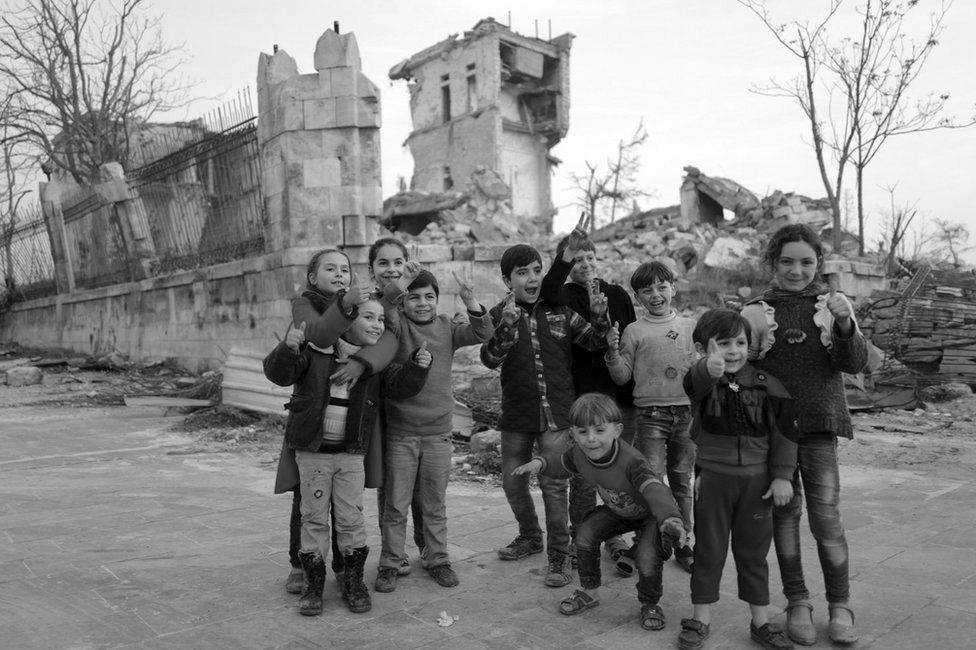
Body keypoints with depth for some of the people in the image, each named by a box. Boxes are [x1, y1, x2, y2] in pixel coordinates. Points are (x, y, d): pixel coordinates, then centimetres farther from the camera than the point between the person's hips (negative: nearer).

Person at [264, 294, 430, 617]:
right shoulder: (315, 350, -8)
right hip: (312, 453, -2)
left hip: (351, 455, 2)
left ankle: (353, 581, 23)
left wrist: (418, 366, -27)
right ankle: (313, 583, 22)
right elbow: (279, 373, -13)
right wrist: (287, 348, -33)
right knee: (314, 518, 7)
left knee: (351, 519, 7)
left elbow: (401, 385, -7)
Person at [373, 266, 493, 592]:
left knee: (435, 504, 14)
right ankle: (390, 564, 21)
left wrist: (470, 302, -23)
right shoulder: (396, 324, -4)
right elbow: (384, 315, -25)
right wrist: (398, 287, -41)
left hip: (438, 433, 2)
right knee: (395, 505, 7)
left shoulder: (446, 327, 5)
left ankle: (437, 559, 29)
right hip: (400, 433, -2)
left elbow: (481, 334, -7)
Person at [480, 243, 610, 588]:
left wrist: (601, 317, -17)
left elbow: (594, 340, 2)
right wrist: (508, 324, -30)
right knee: (512, 482, 13)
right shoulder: (499, 314, -1)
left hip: (556, 414, -2)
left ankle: (558, 556, 9)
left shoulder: (559, 310, 1)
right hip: (516, 416, 2)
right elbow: (489, 359, -15)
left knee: (553, 484, -5)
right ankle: (529, 537, 38)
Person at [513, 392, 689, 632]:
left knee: (647, 559, -24)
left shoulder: (631, 461, -42)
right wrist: (539, 463, -17)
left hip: (650, 513, -5)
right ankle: (589, 592, 11)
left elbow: (655, 490, -57)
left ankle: (650, 605, 8)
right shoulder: (579, 453, -21)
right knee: (585, 536, -13)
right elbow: (562, 464, 3)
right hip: (618, 510, 6)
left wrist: (670, 520, -76)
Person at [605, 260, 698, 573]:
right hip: (651, 415, -2)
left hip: (686, 413, 3)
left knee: (682, 482, 10)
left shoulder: (690, 326, 10)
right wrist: (612, 351, -15)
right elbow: (622, 376, 0)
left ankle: (685, 545, 21)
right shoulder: (634, 331, 2)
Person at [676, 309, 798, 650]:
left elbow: (783, 432, 0)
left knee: (753, 552, 14)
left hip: (757, 480, 1)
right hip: (713, 478, -1)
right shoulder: (701, 380, -10)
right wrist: (709, 368, -59)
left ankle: (761, 622, 29)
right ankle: (701, 619, 26)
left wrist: (782, 476, -4)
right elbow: (697, 382, -36)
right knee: (708, 550, 11)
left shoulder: (764, 385, -4)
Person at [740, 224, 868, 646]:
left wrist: (845, 325, -20)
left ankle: (840, 604, 18)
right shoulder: (756, 311, 2)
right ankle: (797, 603, 22)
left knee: (826, 516, -1)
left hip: (819, 424, 0)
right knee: (785, 511, 7)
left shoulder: (833, 303, 3)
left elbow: (855, 364, -4)